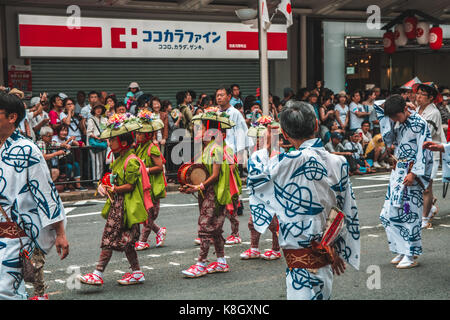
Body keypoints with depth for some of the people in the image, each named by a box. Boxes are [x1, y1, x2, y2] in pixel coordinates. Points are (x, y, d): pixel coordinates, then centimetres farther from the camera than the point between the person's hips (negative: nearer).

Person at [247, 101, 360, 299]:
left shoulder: (292, 162, -19)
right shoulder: (338, 162, 1)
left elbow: (256, 177, -1)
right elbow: (348, 213, 8)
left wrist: (266, 148, 15)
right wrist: (338, 251, 18)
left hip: (301, 255, -7)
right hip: (327, 255, 7)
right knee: (323, 295, 19)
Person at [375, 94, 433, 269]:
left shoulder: (420, 123, -11)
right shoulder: (398, 123, 11)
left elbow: (423, 150, -14)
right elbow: (389, 140, 3)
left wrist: (413, 173, -19)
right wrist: (382, 115, -2)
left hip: (411, 172, -8)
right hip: (398, 171, 8)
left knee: (408, 212, -6)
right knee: (390, 212, 5)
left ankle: (411, 255, 2)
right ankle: (402, 250, 16)